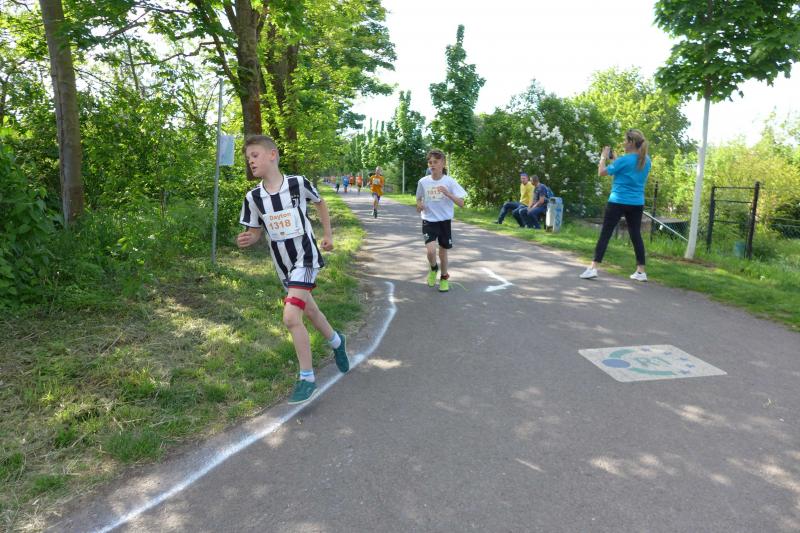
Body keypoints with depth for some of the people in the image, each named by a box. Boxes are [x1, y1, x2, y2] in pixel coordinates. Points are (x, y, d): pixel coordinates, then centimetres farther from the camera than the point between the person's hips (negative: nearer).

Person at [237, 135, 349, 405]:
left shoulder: (298, 183, -13)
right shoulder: (253, 197, -5)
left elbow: (320, 203, 6)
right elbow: (256, 231, 4)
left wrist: (328, 234, 8)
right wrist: (246, 240, -18)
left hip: (305, 257, -5)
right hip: (282, 264, 5)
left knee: (291, 317, -18)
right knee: (309, 311, 20)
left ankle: (307, 378, -3)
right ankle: (336, 341, 50)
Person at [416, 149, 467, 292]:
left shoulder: (450, 182, -9)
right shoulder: (423, 182, -4)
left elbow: (461, 203, -12)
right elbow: (419, 199, 14)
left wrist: (447, 193, -26)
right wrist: (419, 205, -9)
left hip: (444, 221, 0)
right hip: (429, 221, 0)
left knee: (443, 251, 9)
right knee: (431, 250, -19)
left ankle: (444, 277, 35)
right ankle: (433, 269, 14)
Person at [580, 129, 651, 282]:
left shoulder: (624, 160, -13)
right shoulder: (646, 161, 7)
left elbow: (601, 173, -7)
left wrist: (603, 157, 7)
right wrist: (612, 161, 18)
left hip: (618, 202, -6)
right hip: (637, 203, 6)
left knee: (605, 234, -3)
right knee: (636, 235, 10)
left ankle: (593, 268, -6)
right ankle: (641, 271, 13)